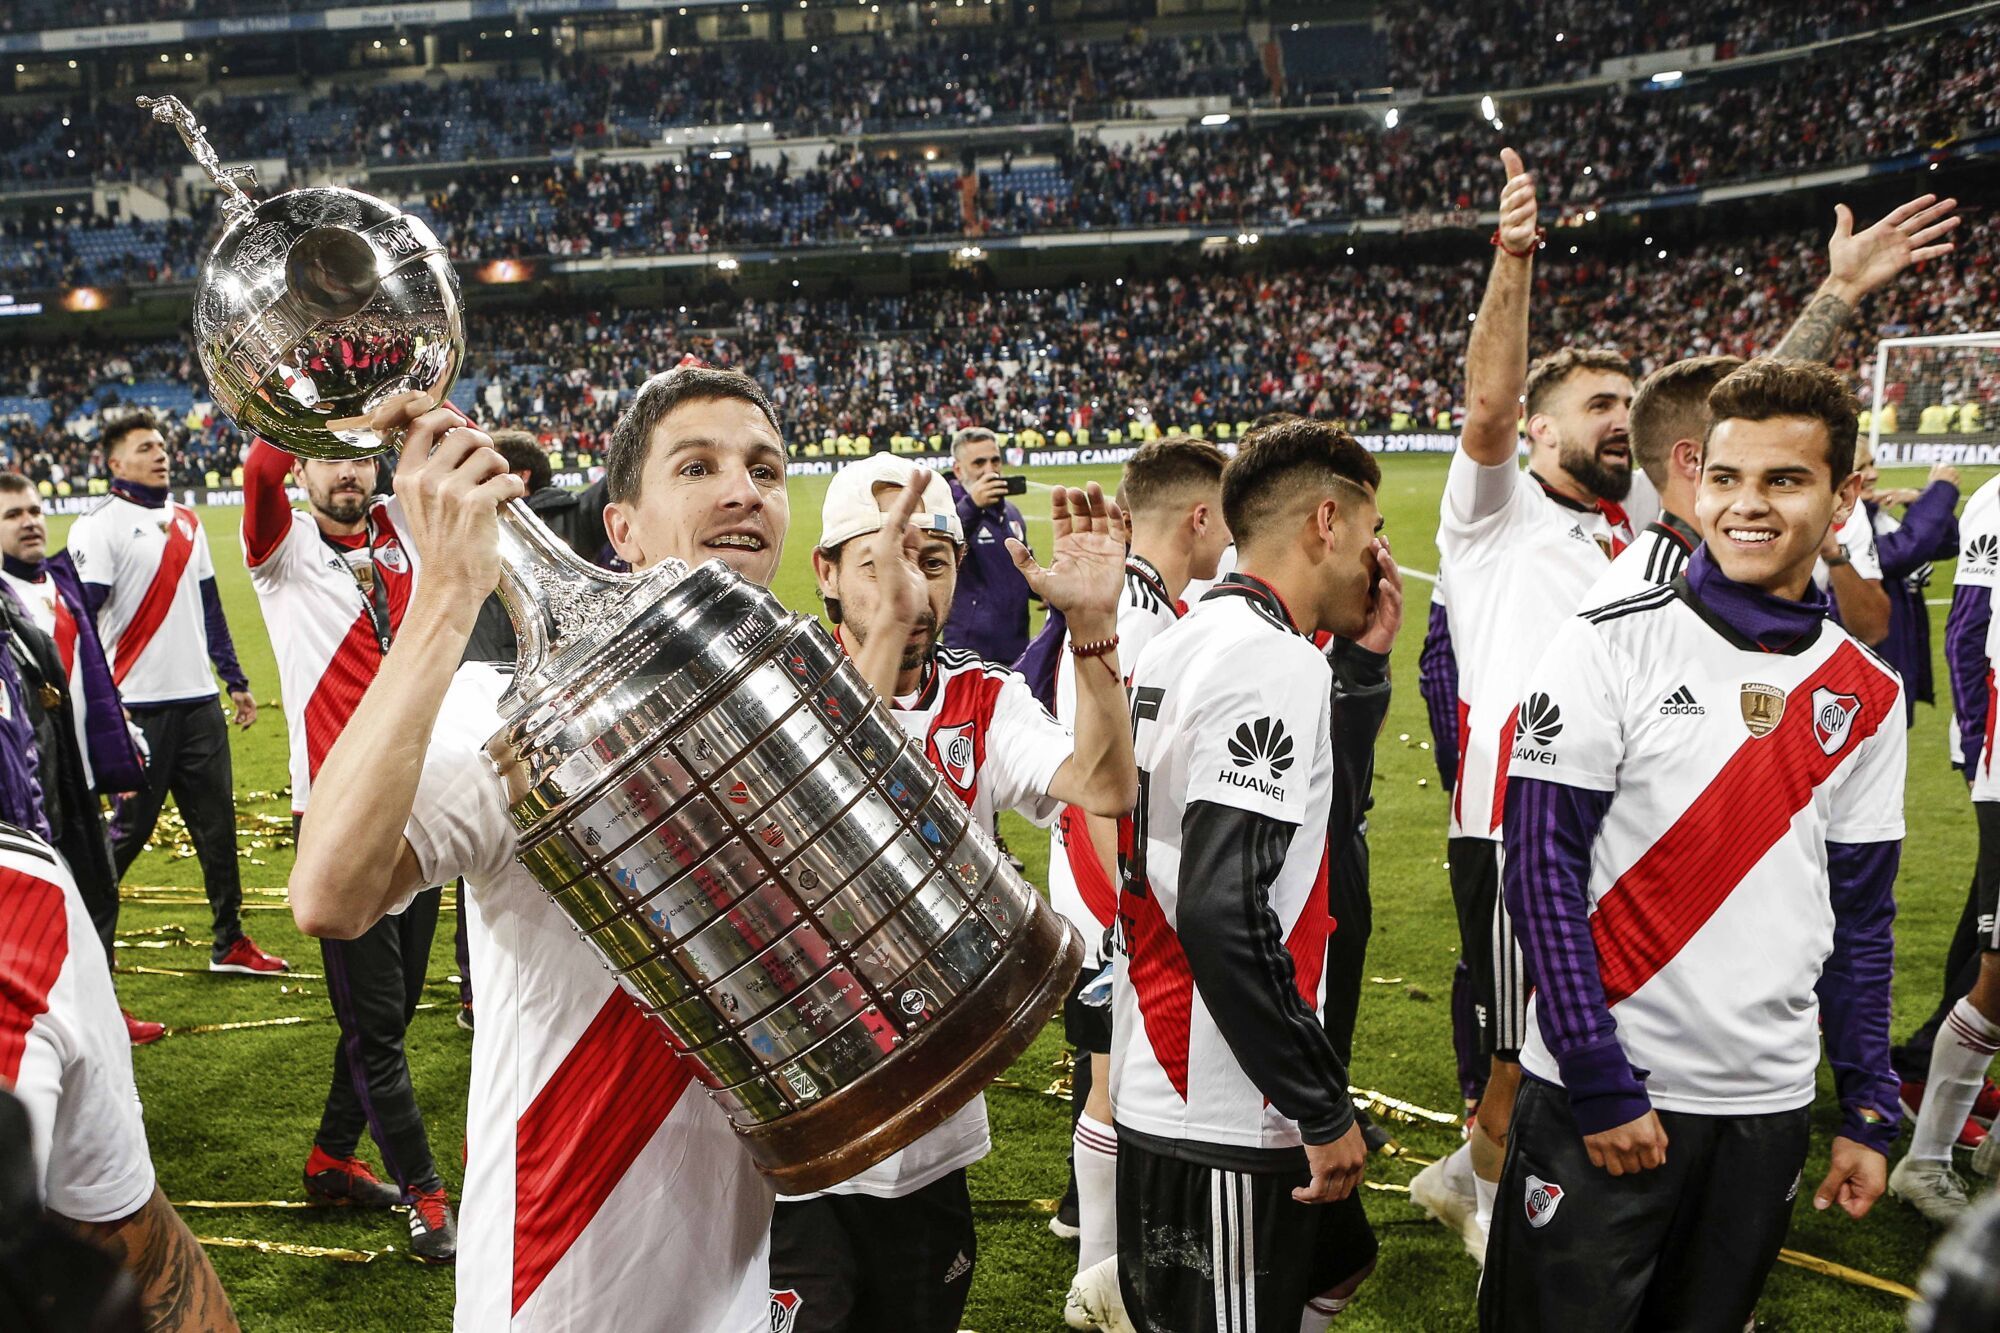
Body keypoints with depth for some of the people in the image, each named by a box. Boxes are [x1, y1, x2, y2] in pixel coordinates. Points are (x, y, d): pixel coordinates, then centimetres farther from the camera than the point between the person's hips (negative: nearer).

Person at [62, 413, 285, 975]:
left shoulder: (186, 520, 14)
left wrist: (236, 680, 19)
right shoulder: (99, 527, -8)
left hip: (198, 700, 7)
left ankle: (230, 942, 20)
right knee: (128, 829, 0)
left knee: (218, 823, 10)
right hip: (140, 705, -6)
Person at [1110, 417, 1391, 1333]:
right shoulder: (1277, 663, -19)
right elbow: (1224, 911, -27)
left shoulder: (1183, 642, 9)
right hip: (1221, 1122, -10)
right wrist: (1324, 1109, -18)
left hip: (1162, 1087, 10)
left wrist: (1362, 653, 13)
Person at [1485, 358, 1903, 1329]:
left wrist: (1868, 1110, 10)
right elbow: (1542, 870, -11)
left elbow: (1859, 915, 12)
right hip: (1599, 1101, -4)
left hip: (1771, 1105, 5)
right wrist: (1599, 1082, -15)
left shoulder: (1868, 697, 6)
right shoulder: (1609, 647, -9)